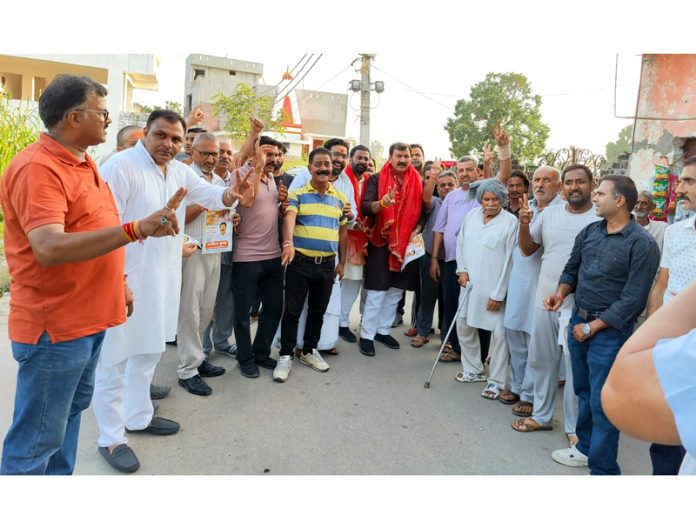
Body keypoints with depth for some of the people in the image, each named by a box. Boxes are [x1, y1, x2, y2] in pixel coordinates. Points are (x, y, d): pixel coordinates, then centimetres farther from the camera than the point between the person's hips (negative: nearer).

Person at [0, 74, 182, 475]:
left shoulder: (83, 162, 11)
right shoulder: (38, 168, -20)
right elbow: (50, 248, -34)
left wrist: (120, 281, 19)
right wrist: (137, 229, -41)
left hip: (88, 317, 10)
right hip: (55, 325, -10)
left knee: (72, 409, 23)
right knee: (38, 438, 3)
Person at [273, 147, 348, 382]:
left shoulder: (340, 198, 10)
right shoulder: (297, 194, -2)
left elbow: (342, 231, 14)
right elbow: (289, 218, -20)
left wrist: (341, 262, 12)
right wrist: (288, 242, -39)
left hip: (327, 264, 4)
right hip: (300, 262, -4)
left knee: (318, 311, 14)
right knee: (292, 310, 2)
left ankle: (309, 351, 30)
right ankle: (286, 356, 14)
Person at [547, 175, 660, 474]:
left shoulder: (642, 244, -13)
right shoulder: (589, 232, 6)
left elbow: (633, 299, -16)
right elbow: (572, 269, 16)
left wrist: (593, 326, -14)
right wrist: (561, 292, -5)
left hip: (610, 329, -6)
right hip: (578, 320, 6)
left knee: (603, 402, 0)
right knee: (583, 391, 19)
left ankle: (603, 469, 15)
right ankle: (586, 448, 37)